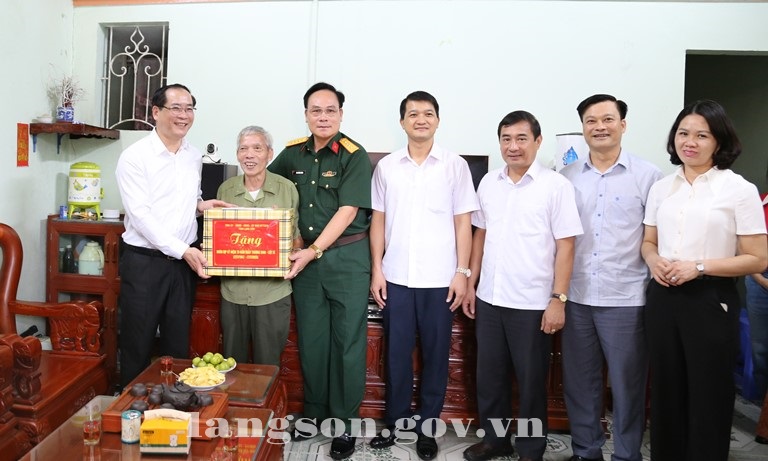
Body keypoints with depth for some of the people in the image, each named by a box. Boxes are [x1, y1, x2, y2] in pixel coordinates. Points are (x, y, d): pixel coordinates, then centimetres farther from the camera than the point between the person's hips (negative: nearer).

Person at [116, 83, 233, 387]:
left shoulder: (194, 157, 9)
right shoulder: (134, 157, -10)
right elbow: (140, 214, -16)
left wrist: (200, 205, -2)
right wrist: (183, 250, -21)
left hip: (184, 261, 5)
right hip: (144, 260, -5)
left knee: (178, 345, 13)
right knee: (138, 345, 7)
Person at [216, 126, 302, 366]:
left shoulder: (287, 189, -4)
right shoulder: (225, 189, 4)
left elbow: (298, 235, 3)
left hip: (273, 291, -3)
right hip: (233, 290, 3)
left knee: (267, 366, 10)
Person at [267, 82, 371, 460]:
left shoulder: (354, 155, -8)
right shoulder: (293, 154, 8)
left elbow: (347, 211, -13)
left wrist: (314, 251, -17)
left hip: (346, 256, -4)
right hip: (305, 256, 5)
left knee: (348, 340, 2)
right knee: (310, 339, 12)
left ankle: (344, 424, 15)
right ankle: (314, 412, 28)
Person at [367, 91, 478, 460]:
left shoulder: (455, 166, 1)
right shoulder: (386, 167, 5)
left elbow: (463, 223, 1)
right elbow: (378, 221, 7)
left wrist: (462, 271, -5)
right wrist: (376, 270, 2)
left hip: (439, 279, -1)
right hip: (396, 277, 2)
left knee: (435, 354, 8)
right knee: (397, 352, 10)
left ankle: (427, 426, 24)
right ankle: (395, 420, 27)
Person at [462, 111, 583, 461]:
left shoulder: (556, 185, -7)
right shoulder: (488, 182, 7)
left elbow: (565, 246, -8)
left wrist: (558, 298, -12)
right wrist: (471, 284, 9)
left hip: (532, 303, -4)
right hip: (489, 299, 5)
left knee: (531, 381, 10)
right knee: (489, 376, 15)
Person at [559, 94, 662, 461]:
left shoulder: (647, 175, -1)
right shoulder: (567, 177, 6)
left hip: (626, 299, -3)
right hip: (576, 297, 3)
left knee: (627, 384, 9)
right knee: (578, 382, 13)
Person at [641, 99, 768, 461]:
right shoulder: (661, 188, 6)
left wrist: (699, 267, -19)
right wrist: (654, 261, -6)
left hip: (710, 301, -4)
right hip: (662, 299, 4)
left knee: (707, 396, 8)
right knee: (666, 390, 15)